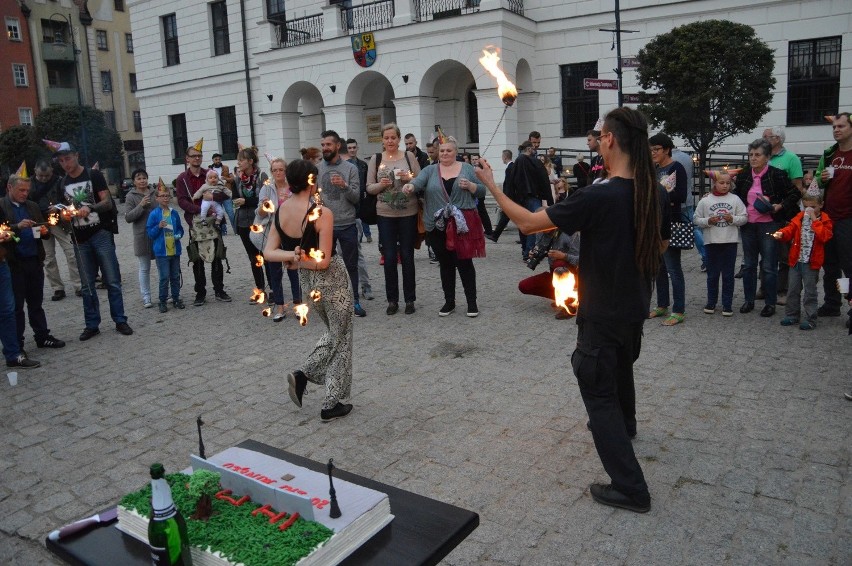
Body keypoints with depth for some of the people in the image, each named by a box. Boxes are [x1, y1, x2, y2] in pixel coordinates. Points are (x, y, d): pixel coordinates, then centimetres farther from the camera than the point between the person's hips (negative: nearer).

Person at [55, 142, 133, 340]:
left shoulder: (93, 176, 0)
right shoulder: (63, 183, 14)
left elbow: (107, 202, -7)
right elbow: (65, 207, 22)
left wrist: (90, 208, -26)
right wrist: (64, 214, -2)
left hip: (101, 234, -4)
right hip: (80, 239, 5)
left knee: (112, 281, -3)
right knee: (87, 285, 8)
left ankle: (120, 320, 5)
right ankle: (92, 325, 14)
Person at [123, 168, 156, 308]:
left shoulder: (154, 193, 7)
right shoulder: (131, 196, -3)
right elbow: (128, 217, -10)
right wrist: (141, 206, -20)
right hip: (142, 236, -3)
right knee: (144, 268, 6)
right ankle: (146, 297, 12)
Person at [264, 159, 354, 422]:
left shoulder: (280, 211, -2)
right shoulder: (322, 213, -21)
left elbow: (268, 252, -3)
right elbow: (323, 261, -23)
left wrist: (292, 256, -15)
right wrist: (301, 261, -11)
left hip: (307, 281, 6)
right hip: (333, 280, -6)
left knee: (333, 333, 27)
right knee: (341, 339, 10)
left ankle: (302, 374, 10)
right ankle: (331, 405, 15)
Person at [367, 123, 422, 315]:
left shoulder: (409, 156, 3)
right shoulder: (376, 159, 5)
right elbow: (369, 187, 5)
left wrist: (409, 178, -14)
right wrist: (381, 185, -14)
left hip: (408, 213, -1)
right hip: (385, 214, 1)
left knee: (407, 256, 5)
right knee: (389, 257, 3)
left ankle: (410, 299, 16)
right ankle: (392, 299, 15)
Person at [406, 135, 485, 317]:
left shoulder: (467, 168, 7)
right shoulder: (430, 170, 7)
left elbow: (481, 192, 7)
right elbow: (418, 182, -11)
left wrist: (470, 185, -12)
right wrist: (410, 186, -33)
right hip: (438, 227, 2)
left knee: (464, 262, 0)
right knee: (445, 264, 10)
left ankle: (472, 302, 11)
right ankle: (449, 302, 21)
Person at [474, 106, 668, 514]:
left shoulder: (598, 196, -27)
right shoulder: (655, 193, -5)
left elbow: (527, 223, -21)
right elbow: (660, 245, 12)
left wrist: (492, 187, -9)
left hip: (602, 312, -8)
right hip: (635, 306, 8)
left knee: (598, 389, 3)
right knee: (621, 367, 31)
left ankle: (629, 488, 6)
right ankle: (624, 425, 59)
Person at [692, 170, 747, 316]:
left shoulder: (735, 199, 2)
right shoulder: (705, 201, 0)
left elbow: (744, 217, 3)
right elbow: (696, 219, 2)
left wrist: (733, 219, -14)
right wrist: (708, 221, -14)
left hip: (730, 242, 0)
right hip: (711, 242, 0)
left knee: (728, 275, 6)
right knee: (712, 274, 9)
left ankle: (727, 304, 14)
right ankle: (711, 302, 21)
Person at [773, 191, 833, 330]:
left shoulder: (824, 220, -3)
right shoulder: (799, 217, 8)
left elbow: (825, 236, -19)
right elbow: (790, 229, -1)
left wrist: (814, 219, -19)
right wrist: (781, 234, -22)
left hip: (811, 262, -4)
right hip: (795, 260, 4)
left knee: (810, 291, 2)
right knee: (793, 289, 11)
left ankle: (810, 319, 9)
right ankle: (792, 315, 23)